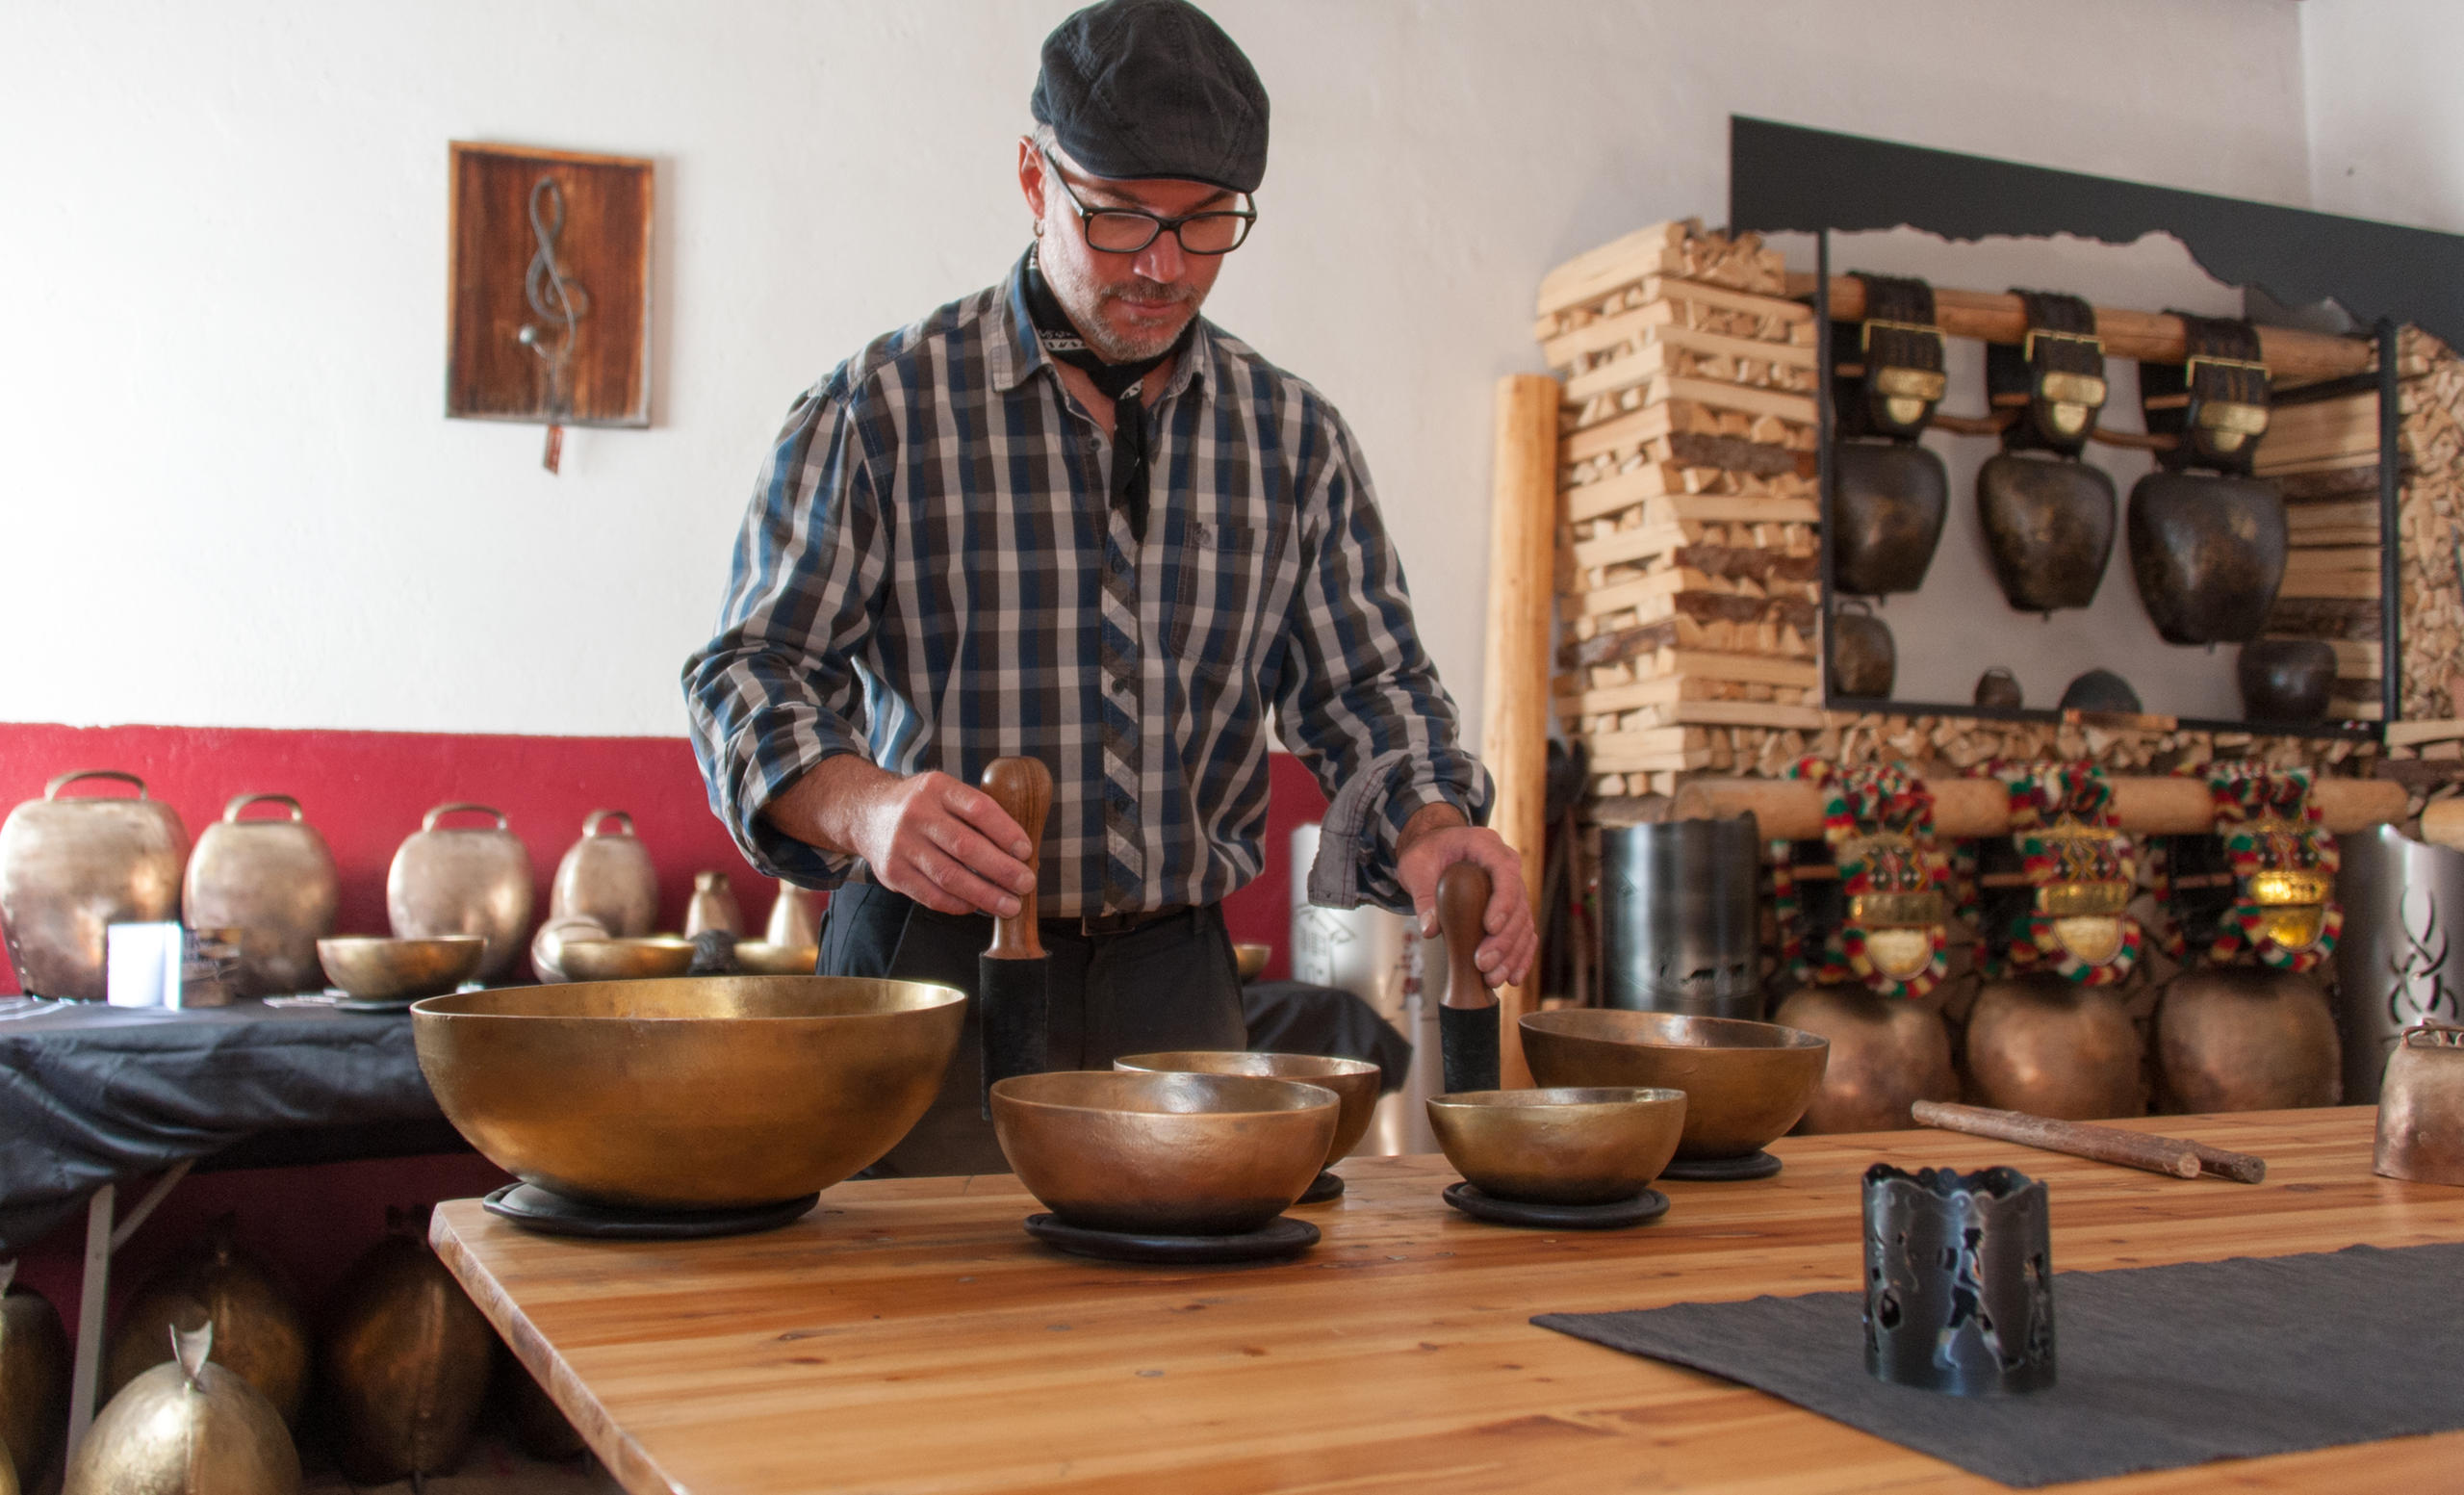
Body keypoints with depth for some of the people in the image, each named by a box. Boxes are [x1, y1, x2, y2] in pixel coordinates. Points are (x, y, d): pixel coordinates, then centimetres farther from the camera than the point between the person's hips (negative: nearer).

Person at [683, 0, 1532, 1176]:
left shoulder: (1293, 437, 6)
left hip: (1177, 988, 3)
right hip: (931, 972, -3)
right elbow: (753, 674, -7)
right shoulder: (880, 410, -5)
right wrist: (862, 806, -29)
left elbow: (1364, 682, 7)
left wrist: (1428, 827, -15)